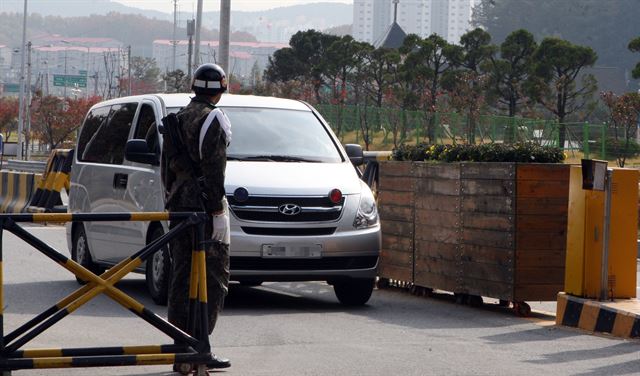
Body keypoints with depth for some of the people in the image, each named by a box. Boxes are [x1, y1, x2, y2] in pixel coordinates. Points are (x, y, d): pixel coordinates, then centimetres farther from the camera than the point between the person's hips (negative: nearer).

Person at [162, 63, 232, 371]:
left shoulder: (178, 119, 16)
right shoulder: (213, 119, -10)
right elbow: (213, 169, -16)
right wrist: (218, 211, -16)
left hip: (179, 208, 8)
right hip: (203, 207, -8)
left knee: (181, 277, 9)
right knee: (212, 279, -5)